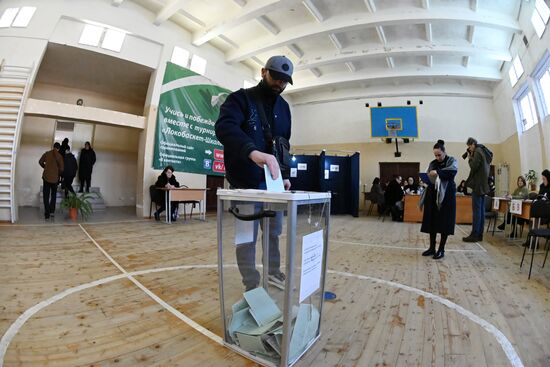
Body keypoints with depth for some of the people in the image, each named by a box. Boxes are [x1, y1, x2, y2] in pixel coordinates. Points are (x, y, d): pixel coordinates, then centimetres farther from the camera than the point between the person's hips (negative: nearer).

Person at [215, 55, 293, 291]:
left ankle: (273, 272, 39)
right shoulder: (241, 98, -5)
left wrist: (285, 175, 9)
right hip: (246, 182, -5)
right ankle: (252, 286, 20)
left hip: (272, 181, 6)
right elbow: (224, 127, -25)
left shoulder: (284, 107, 15)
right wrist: (253, 151, -42)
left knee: (274, 231, 17)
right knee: (247, 236, 2)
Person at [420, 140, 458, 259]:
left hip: (446, 195, -4)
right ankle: (432, 248, 13)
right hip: (433, 195, 4)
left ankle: (441, 249, 8)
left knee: (444, 222, -1)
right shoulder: (432, 163, 13)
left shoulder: (452, 161, 0)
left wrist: (438, 172, -32)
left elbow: (452, 171, -21)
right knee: (431, 222, 4)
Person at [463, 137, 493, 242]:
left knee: (476, 210, -9)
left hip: (478, 184, -9)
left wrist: (470, 158, -1)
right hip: (483, 185, 9)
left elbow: (474, 166, -17)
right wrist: (472, 158, 12)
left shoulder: (478, 151, -9)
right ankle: (479, 234, 12)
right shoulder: (484, 152, 19)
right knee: (481, 210, 8)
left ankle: (474, 235, -7)